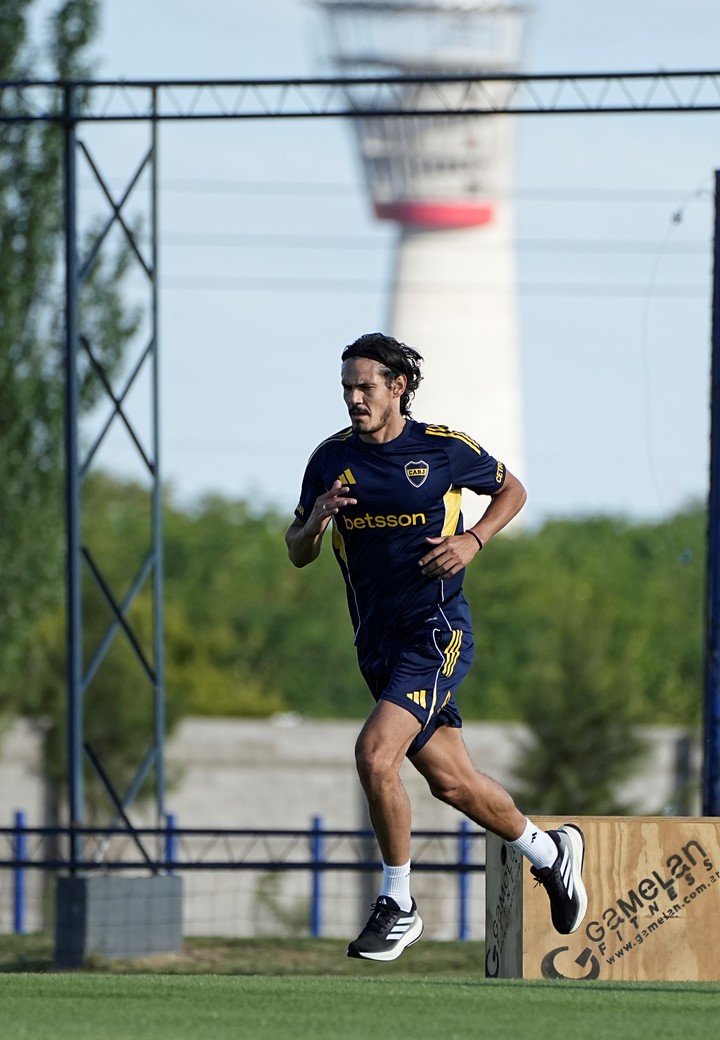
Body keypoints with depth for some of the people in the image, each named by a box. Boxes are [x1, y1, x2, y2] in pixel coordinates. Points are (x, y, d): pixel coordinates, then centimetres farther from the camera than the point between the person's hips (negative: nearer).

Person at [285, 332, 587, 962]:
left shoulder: (444, 447, -6)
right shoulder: (333, 458, 4)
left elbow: (513, 490, 11)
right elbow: (298, 555, 10)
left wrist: (473, 540, -6)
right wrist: (317, 517, -12)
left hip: (437, 631, -5)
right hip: (377, 643, 5)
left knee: (375, 753, -22)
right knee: (451, 781, 12)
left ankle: (398, 906, -8)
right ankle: (549, 851, 37)